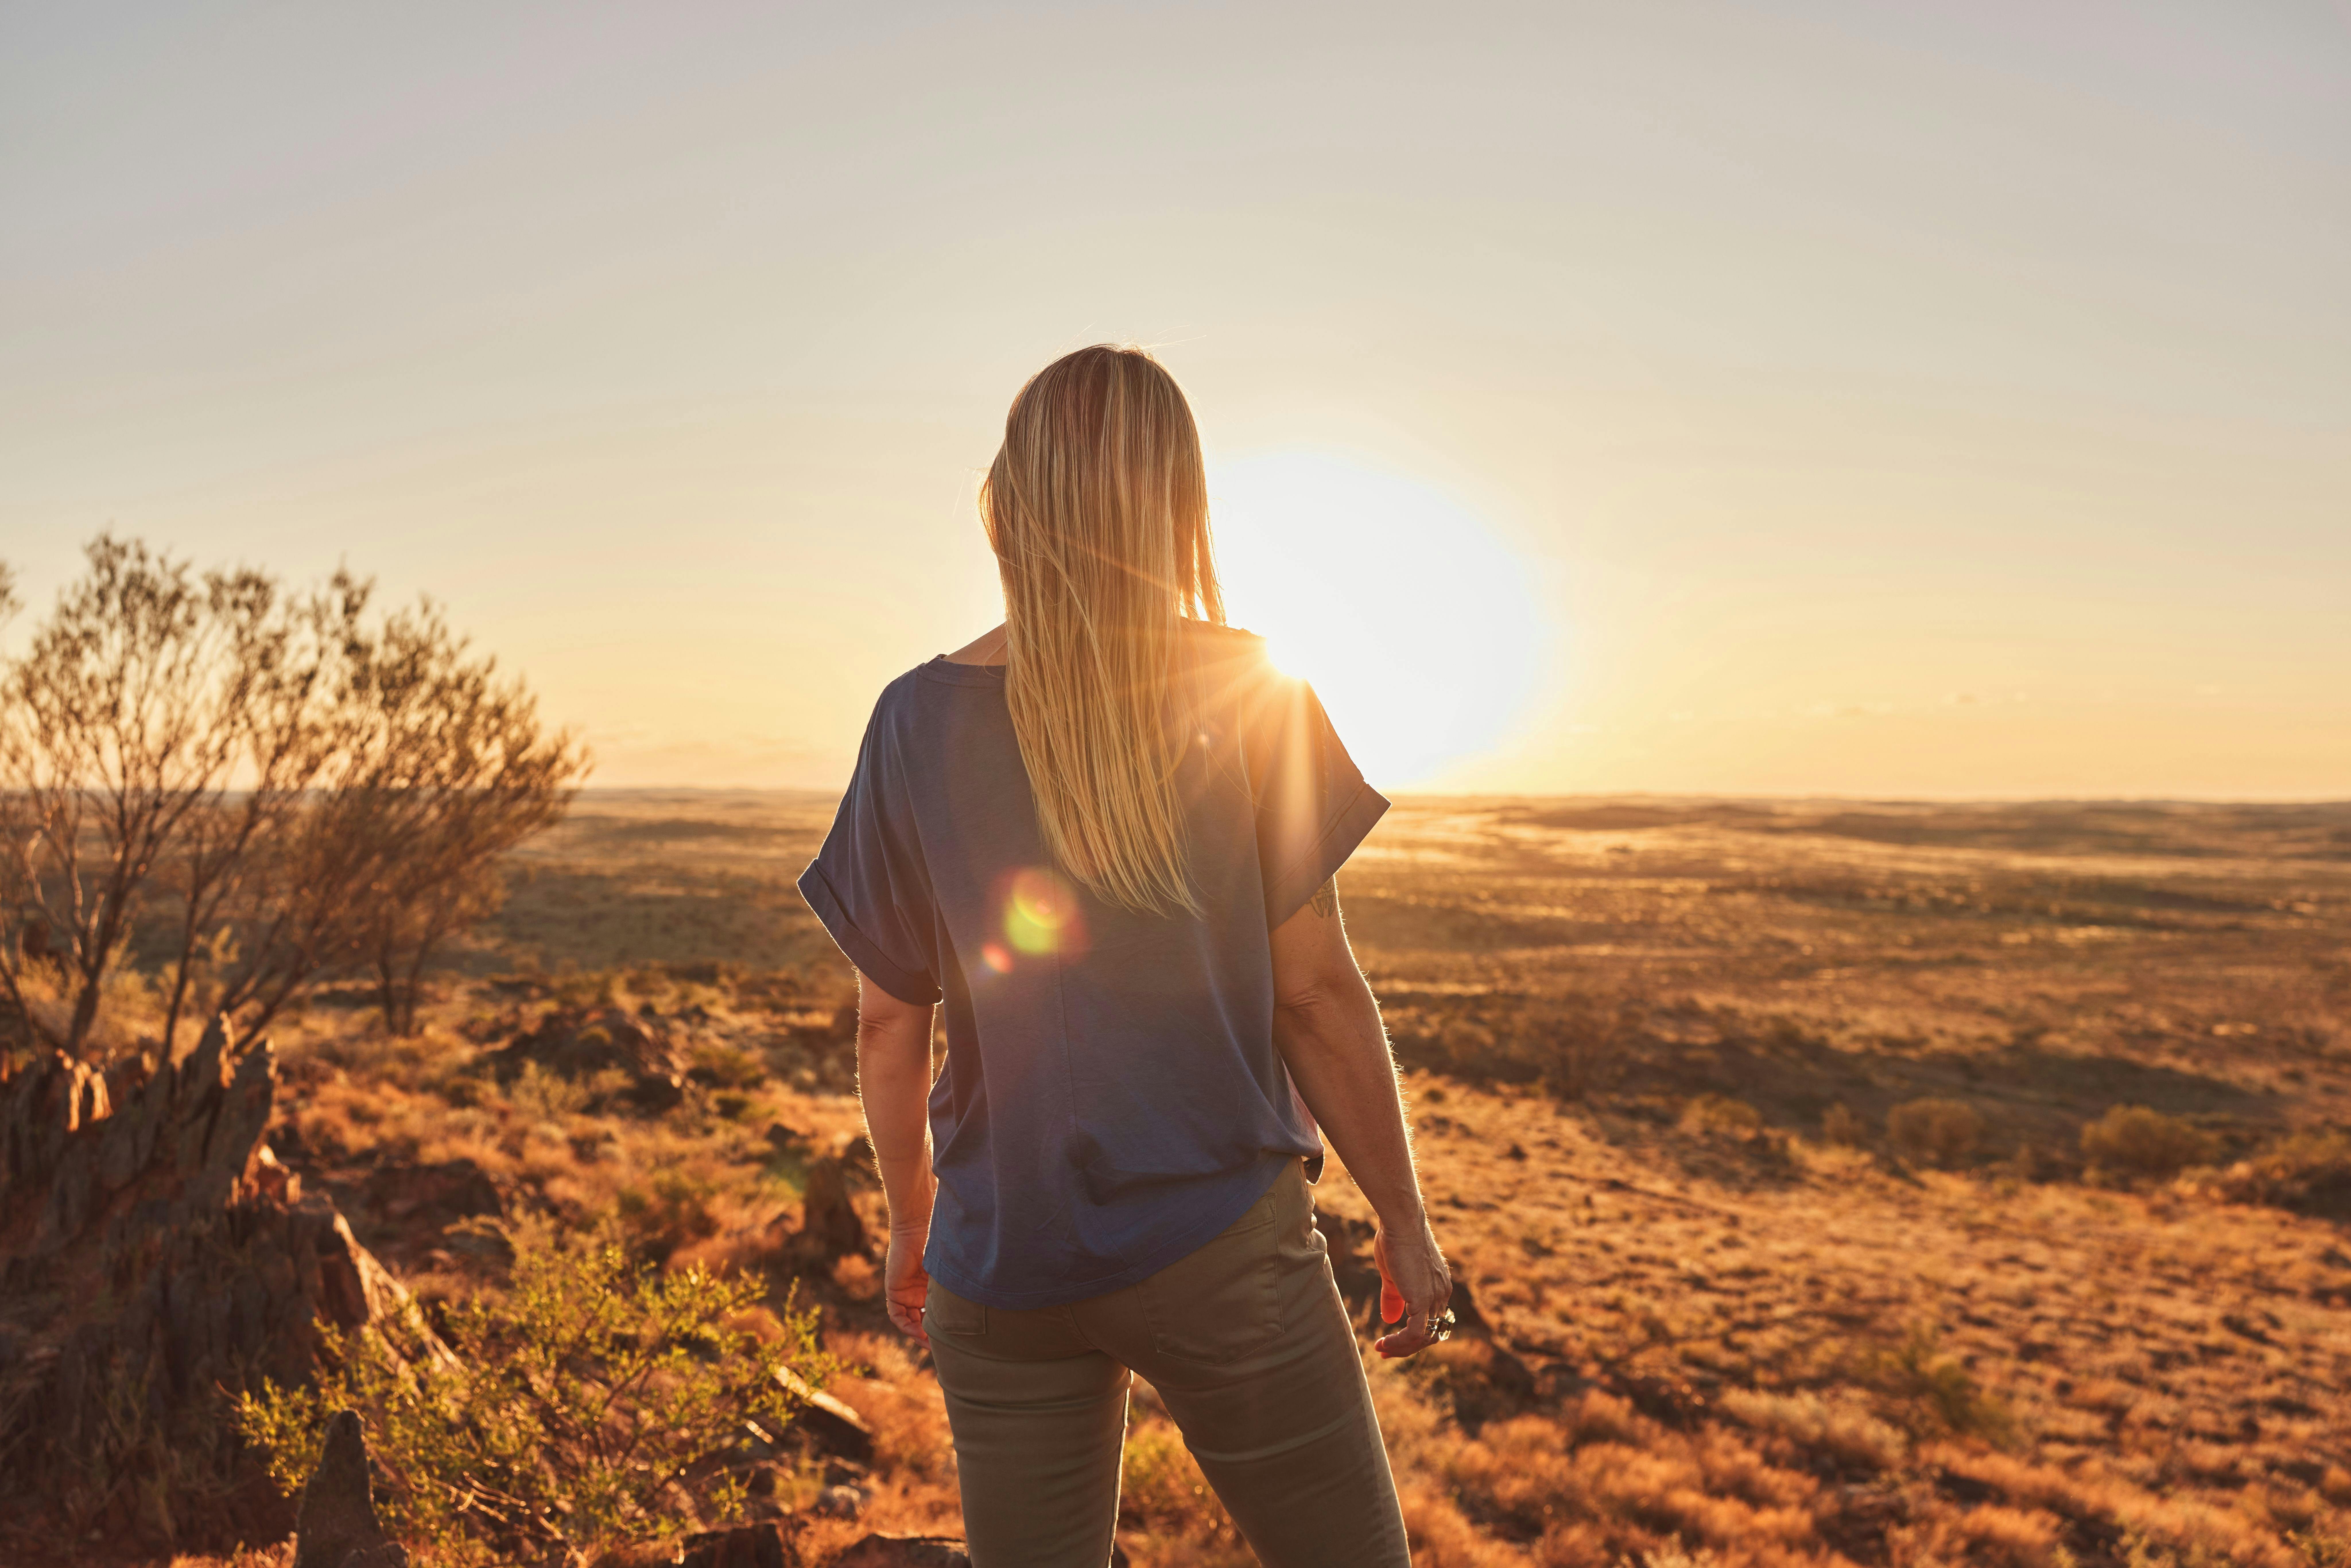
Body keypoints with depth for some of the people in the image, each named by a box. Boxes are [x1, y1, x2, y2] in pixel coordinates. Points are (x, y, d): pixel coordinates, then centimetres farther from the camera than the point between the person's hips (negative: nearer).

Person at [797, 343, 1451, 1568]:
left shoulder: (919, 721, -2)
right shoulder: (1249, 698, -8)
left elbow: (889, 1023, 2)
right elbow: (1315, 991, -8)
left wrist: (912, 1223, 17)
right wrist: (1402, 1220, 4)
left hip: (1002, 1257, 3)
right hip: (1219, 1239, -2)